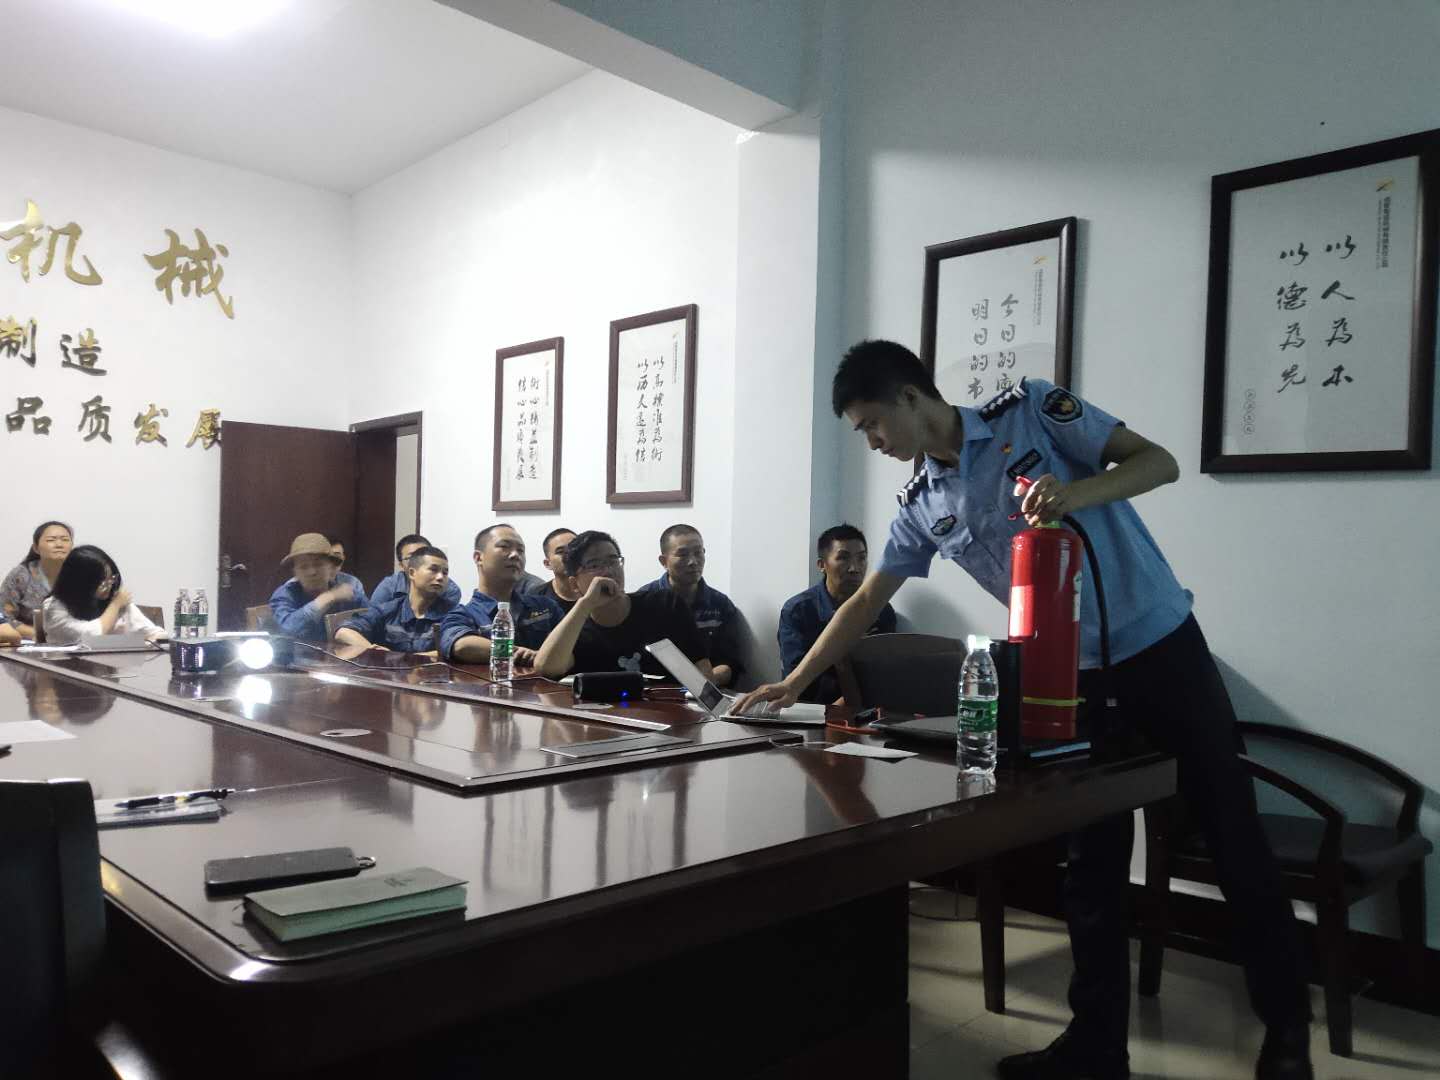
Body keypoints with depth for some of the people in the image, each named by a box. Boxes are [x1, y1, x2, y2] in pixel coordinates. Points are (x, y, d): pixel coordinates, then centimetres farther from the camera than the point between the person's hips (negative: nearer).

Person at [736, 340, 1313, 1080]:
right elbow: (864, 602, 9)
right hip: (1076, 678, 4)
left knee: (1235, 845, 6)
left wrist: (1076, 494, -30)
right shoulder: (922, 506, 4)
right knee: (1090, 864, 7)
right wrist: (793, 683, 6)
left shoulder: (1030, 409, -9)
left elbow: (1158, 462, -11)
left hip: (1161, 646, -4)